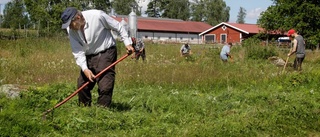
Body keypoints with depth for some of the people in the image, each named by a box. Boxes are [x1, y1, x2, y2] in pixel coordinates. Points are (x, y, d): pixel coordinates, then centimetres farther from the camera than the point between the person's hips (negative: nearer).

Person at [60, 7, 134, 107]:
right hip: (88, 57, 5)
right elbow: (77, 51, -10)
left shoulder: (97, 16, -21)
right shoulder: (70, 29, -8)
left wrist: (127, 43, -7)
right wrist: (85, 69, -22)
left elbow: (118, 27, -8)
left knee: (105, 87, -13)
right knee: (82, 85, 6)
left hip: (106, 53, -5)